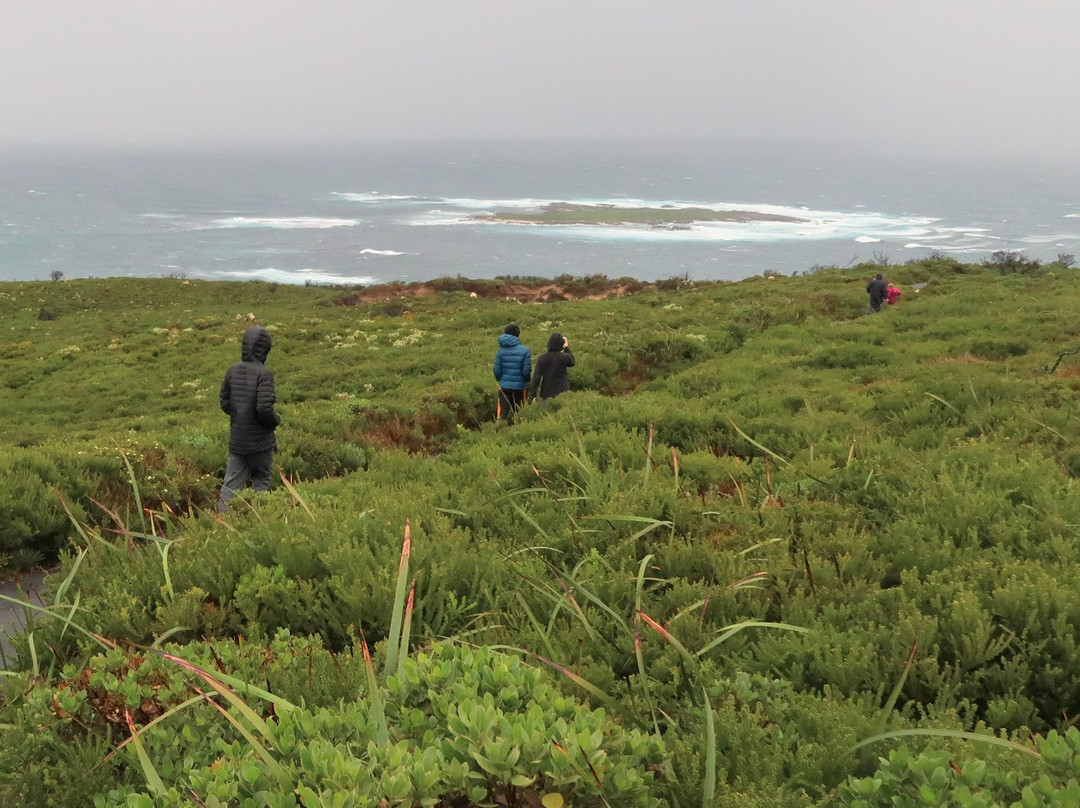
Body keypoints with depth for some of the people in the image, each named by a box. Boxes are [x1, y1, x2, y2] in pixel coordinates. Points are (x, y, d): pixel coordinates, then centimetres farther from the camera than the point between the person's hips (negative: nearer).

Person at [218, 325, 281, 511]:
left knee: (232, 482, 8)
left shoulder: (232, 371, 0)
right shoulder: (263, 373, -18)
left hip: (236, 438, 5)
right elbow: (264, 409, -24)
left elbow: (224, 403, 8)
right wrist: (276, 420, -5)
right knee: (261, 481, 13)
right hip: (260, 439, -5)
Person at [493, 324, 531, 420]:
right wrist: (527, 381, 13)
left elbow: (496, 370, -3)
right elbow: (527, 370, -8)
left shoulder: (501, 351, -5)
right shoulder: (525, 351, -9)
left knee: (504, 413, 5)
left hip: (504, 386, 1)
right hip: (519, 386, -1)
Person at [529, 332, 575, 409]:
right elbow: (572, 362, 18)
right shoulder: (564, 357, -7)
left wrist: (533, 394, 0)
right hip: (562, 393, -1)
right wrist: (567, 348, 24)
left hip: (546, 394, 1)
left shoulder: (542, 358, -5)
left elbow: (536, 377, -5)